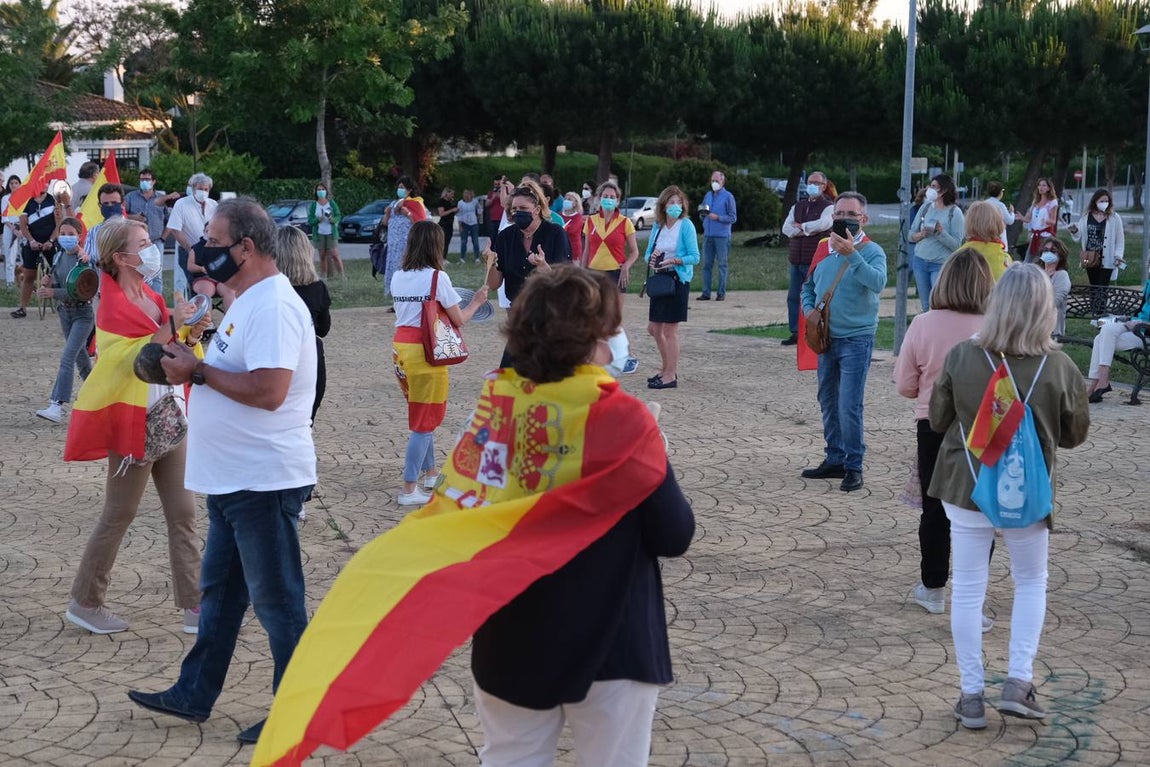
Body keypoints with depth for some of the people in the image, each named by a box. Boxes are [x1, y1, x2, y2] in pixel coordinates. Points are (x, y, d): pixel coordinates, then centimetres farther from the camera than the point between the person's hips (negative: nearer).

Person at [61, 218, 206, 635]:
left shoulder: (153, 299, 10)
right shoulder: (113, 306, -12)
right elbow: (130, 360, -24)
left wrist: (191, 337, -3)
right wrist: (170, 326, -30)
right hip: (134, 420, -7)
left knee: (183, 513, 6)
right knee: (119, 514, 3)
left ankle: (194, 606, 10)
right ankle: (85, 602, 17)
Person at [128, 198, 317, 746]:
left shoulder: (273, 306, -20)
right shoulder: (247, 302, 13)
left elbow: (268, 390, -29)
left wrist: (199, 370, -18)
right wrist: (191, 364, 3)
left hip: (264, 482, -10)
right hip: (232, 478, 10)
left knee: (277, 600, 2)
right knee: (219, 592, 19)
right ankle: (194, 695, 31)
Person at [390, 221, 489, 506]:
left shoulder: (398, 277, 6)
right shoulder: (438, 277, -11)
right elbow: (459, 319, -4)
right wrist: (476, 302, 14)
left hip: (400, 348, 7)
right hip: (425, 353, -7)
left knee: (421, 415, 22)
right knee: (425, 420, 1)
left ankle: (429, 472, 35)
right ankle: (409, 489, 0)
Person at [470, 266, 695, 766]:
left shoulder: (493, 406, -6)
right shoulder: (621, 416, -18)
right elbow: (674, 536, -13)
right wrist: (650, 457, 2)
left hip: (510, 636, 4)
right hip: (610, 640, -4)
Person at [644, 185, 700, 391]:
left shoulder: (686, 225, -9)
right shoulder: (658, 226, 9)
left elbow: (695, 257, -12)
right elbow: (648, 253, 13)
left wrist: (674, 261, -24)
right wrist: (651, 258, -10)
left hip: (678, 279, -7)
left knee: (670, 329, -3)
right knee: (654, 328, 12)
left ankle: (670, 375, 5)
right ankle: (668, 368, 28)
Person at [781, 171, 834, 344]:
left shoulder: (828, 207, -1)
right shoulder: (798, 207, 17)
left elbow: (823, 224, -20)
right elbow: (786, 228, 4)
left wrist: (801, 226, -5)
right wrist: (807, 231, -11)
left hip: (816, 260, -6)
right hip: (796, 259, 6)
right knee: (793, 297, 7)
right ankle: (795, 333, 13)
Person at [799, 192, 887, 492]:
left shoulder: (871, 251, -8)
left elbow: (878, 282, -28)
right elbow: (808, 286, 21)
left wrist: (851, 254, -34)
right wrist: (808, 309, 2)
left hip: (856, 340, -6)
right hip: (826, 338, 6)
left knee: (849, 406, -10)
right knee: (828, 403, 14)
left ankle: (854, 467, 1)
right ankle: (835, 460, 26)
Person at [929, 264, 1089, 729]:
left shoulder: (961, 358, -12)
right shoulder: (1060, 368, -14)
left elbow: (937, 420, 0)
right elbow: (1075, 435, 0)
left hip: (966, 488, 1)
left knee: (968, 589, 11)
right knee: (1031, 584, 20)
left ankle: (972, 695, 15)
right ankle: (1018, 682, 12)